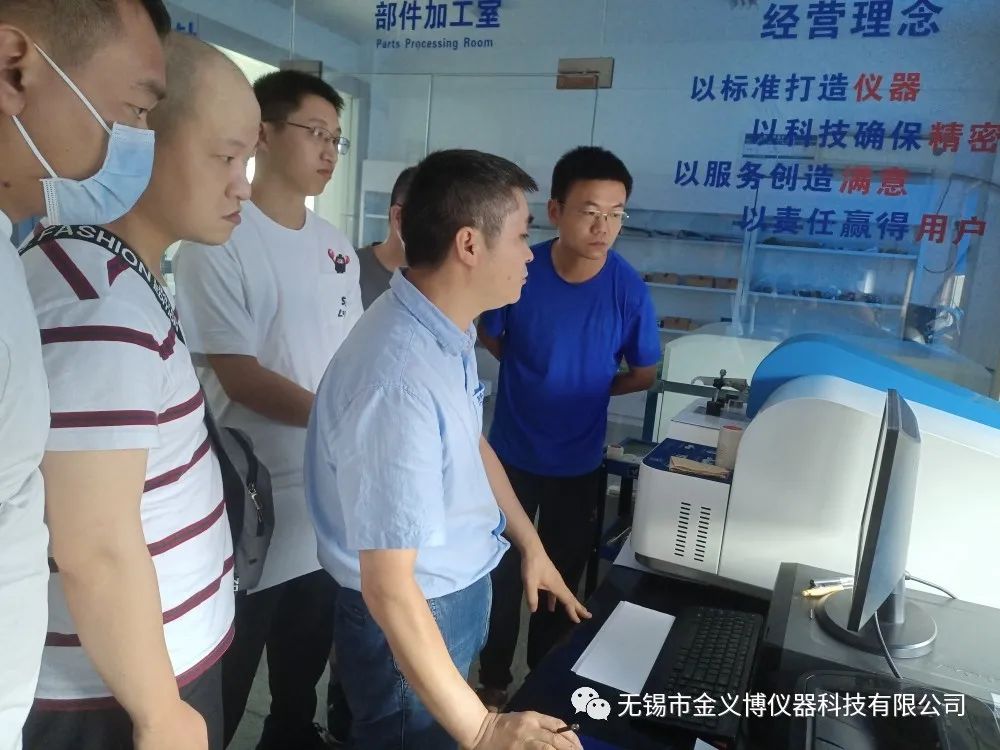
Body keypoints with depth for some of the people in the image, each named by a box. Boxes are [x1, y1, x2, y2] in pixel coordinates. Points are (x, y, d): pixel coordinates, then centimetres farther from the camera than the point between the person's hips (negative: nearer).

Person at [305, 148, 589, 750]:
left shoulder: (450, 331, -4)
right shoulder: (400, 380, -34)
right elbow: (388, 585, -31)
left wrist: (531, 544, 19)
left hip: (463, 592, 8)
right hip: (416, 615, -8)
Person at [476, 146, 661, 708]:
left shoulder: (629, 290, -16)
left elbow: (643, 375, -1)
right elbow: (490, 337, 3)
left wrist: (582, 387, 2)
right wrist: (536, 378, -2)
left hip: (580, 461, 1)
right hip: (512, 452, 0)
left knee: (563, 576, 19)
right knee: (503, 572, 14)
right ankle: (494, 681, 38)